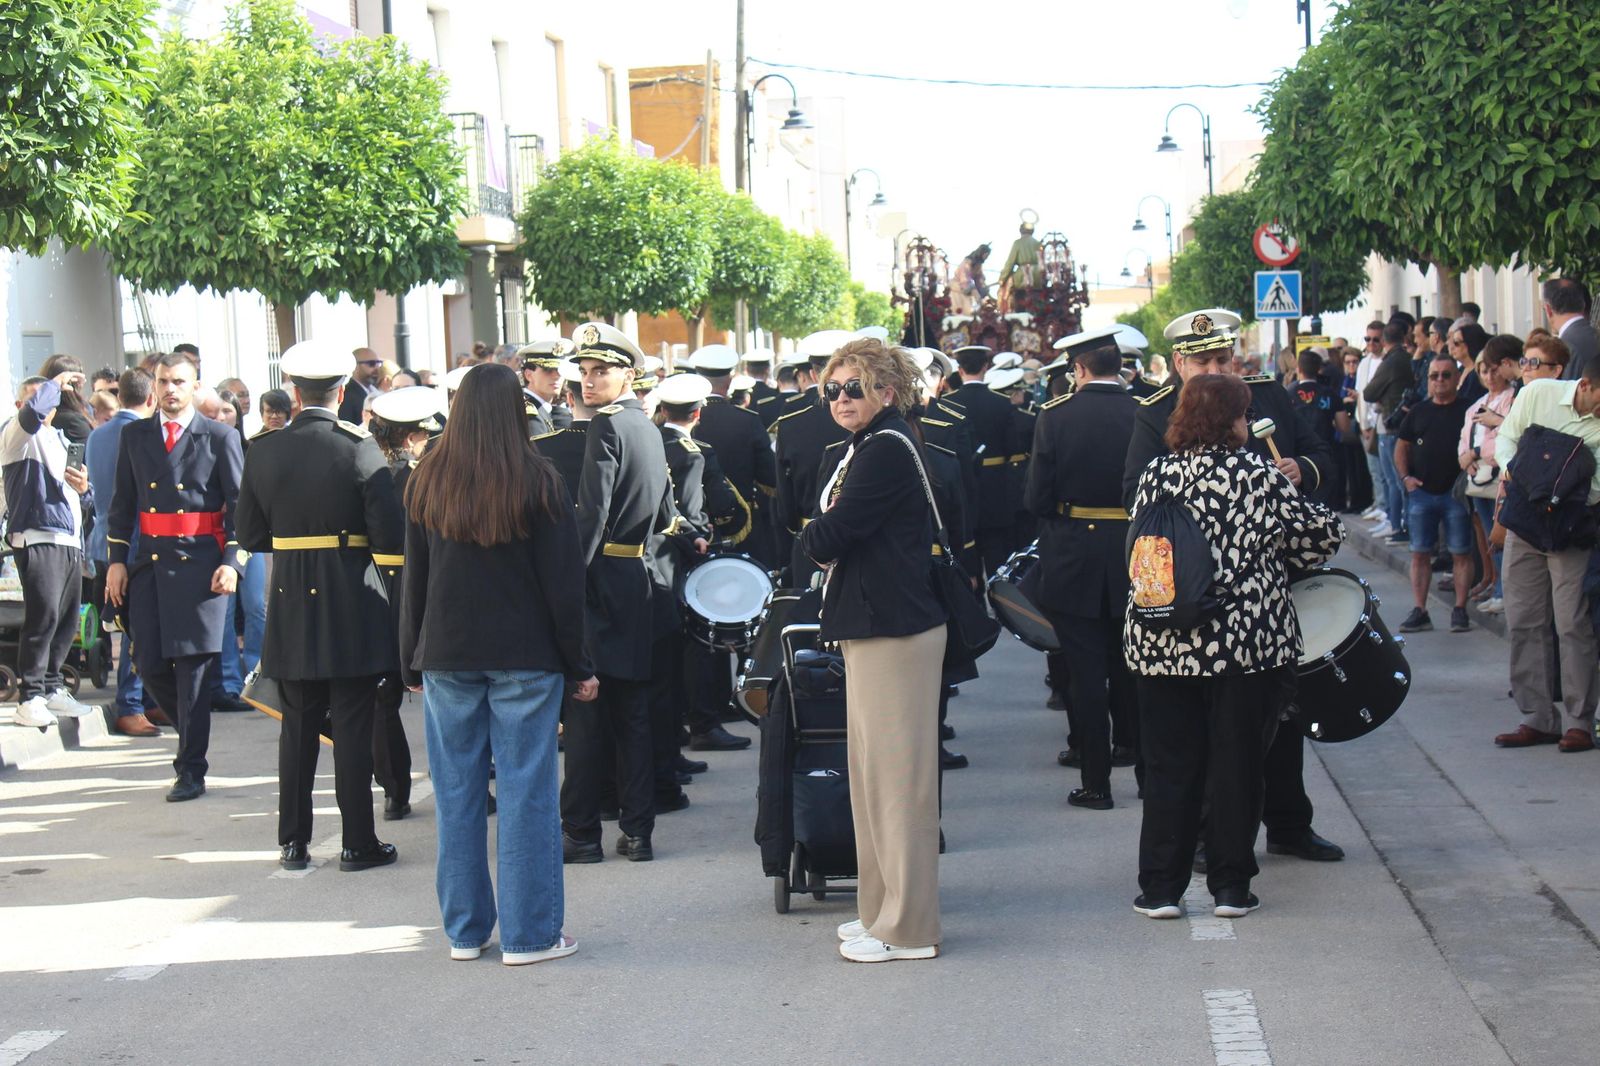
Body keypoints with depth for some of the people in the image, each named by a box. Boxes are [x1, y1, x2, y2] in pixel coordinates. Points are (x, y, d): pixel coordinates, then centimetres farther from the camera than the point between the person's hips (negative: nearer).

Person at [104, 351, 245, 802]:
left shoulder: (220, 438, 1)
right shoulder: (135, 436, 10)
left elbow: (239, 504, 0)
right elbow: (122, 502, 13)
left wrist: (231, 562, -10)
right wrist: (116, 560, 5)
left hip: (200, 563, -4)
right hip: (149, 561, 4)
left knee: (195, 665, -5)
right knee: (150, 664, 3)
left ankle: (191, 769, 1)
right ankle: (192, 732, 28)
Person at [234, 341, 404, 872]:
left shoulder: (263, 451, 1)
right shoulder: (359, 447, -11)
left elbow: (250, 536, 6)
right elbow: (389, 533, -14)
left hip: (289, 603, 4)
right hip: (351, 603, -3)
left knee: (298, 724, 12)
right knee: (352, 726, 2)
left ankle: (293, 842, 15)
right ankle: (357, 843, 6)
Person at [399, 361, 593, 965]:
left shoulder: (426, 484, 2)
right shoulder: (538, 484, -8)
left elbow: (414, 581, 7)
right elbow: (562, 583, -6)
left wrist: (413, 662, 13)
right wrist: (578, 666, 0)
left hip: (446, 657, 3)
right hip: (524, 659, -3)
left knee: (457, 794, 9)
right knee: (525, 791, 1)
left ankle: (465, 931, 15)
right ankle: (528, 934, 4)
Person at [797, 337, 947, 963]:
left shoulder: (886, 451, -15)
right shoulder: (865, 450, 18)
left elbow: (826, 539, -19)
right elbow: (829, 543, 17)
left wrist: (813, 540, 0)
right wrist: (826, 540, -3)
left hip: (896, 631, -11)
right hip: (873, 628, 11)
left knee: (897, 774, -5)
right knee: (875, 772, 15)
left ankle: (907, 930, 1)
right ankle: (883, 910, 24)